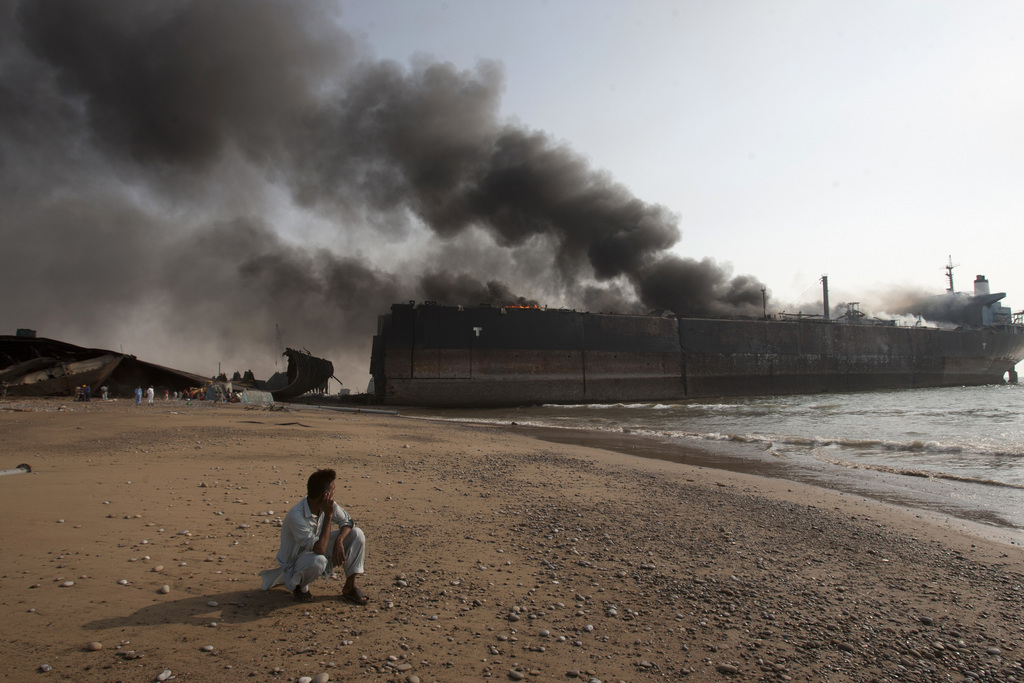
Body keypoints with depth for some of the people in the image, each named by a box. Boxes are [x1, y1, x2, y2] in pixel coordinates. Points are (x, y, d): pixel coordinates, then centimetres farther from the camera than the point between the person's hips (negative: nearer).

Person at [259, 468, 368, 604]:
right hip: (294, 562, -6)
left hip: (316, 549, 7)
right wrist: (328, 515, -36)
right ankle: (299, 586, -5)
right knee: (317, 561, -41)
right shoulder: (296, 516, -35)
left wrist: (339, 541, -24)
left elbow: (347, 522, -3)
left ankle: (350, 586, -1)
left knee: (357, 533, -12)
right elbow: (319, 549, -36)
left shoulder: (328, 504, -14)